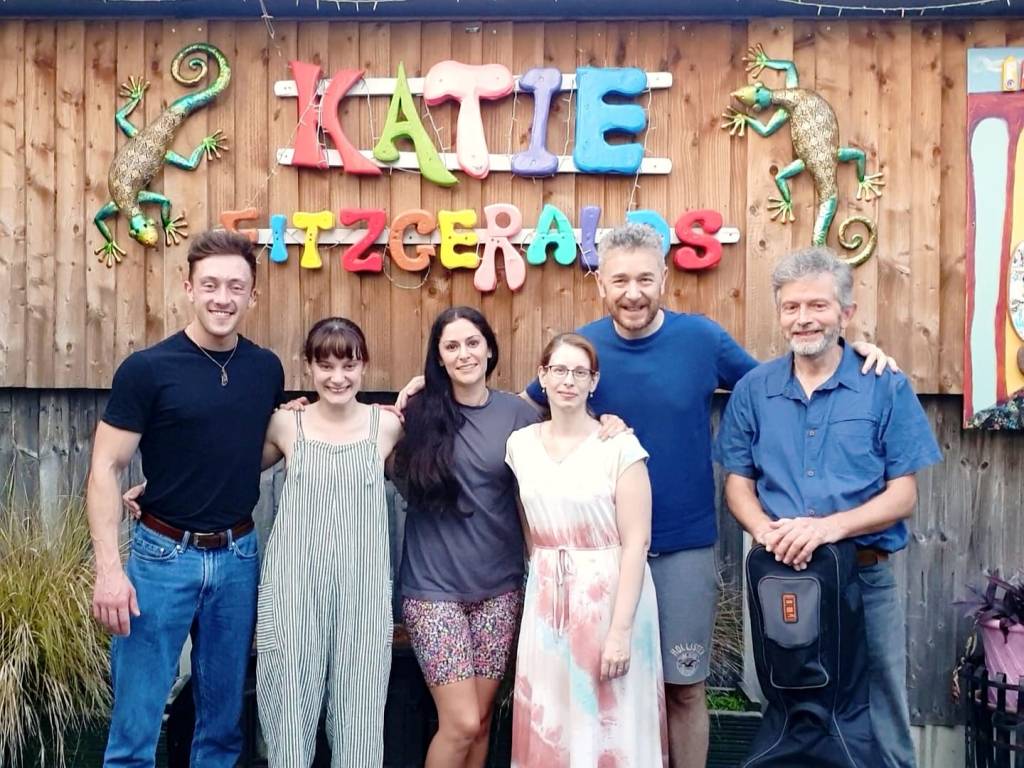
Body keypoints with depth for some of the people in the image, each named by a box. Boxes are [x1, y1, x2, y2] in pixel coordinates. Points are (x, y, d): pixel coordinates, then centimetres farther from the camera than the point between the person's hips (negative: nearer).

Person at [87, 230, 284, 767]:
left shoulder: (267, 369, 3)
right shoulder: (146, 369, -10)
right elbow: (105, 470, -10)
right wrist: (108, 568, -17)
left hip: (238, 556, 4)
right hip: (163, 555, -4)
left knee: (223, 721, 15)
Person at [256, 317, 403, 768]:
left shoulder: (387, 426, 2)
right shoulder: (286, 425, 2)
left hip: (362, 587, 0)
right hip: (295, 585, 0)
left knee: (360, 711, 7)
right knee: (292, 708, 6)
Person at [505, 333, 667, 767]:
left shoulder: (619, 446, -11)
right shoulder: (520, 444, 4)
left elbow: (636, 542, -13)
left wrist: (621, 630, -18)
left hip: (609, 597, -4)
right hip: (546, 602, 4)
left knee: (610, 727, 4)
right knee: (549, 727, 11)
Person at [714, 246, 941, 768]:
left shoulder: (886, 387, -4)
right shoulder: (753, 390, 2)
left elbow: (903, 495, -5)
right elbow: (738, 484, 6)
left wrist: (829, 527, -21)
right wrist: (767, 532, -15)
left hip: (866, 577, -2)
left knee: (878, 724, 9)